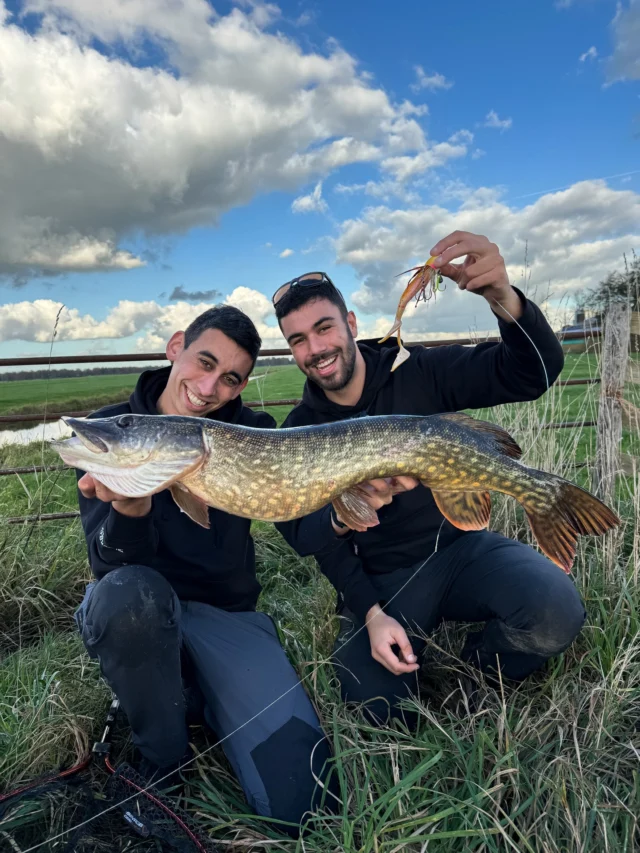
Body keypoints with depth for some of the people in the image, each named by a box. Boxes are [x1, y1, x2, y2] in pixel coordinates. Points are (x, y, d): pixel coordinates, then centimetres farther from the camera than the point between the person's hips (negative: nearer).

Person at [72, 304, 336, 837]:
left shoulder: (253, 433, -3)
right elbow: (111, 564, -17)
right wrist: (129, 512, -40)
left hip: (226, 615, 1)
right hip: (135, 618, 0)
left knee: (297, 801, -16)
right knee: (129, 591, -37)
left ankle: (199, 697, 13)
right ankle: (162, 760, -7)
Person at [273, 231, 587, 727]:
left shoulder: (419, 373, -7)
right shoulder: (300, 430, -3)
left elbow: (535, 373, -15)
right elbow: (308, 536, -3)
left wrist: (502, 297, -36)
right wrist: (371, 613, -18)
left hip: (460, 547, 0)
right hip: (378, 581, 1)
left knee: (555, 611, -29)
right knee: (382, 712, -18)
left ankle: (476, 674, 5)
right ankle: (418, 660, 18)